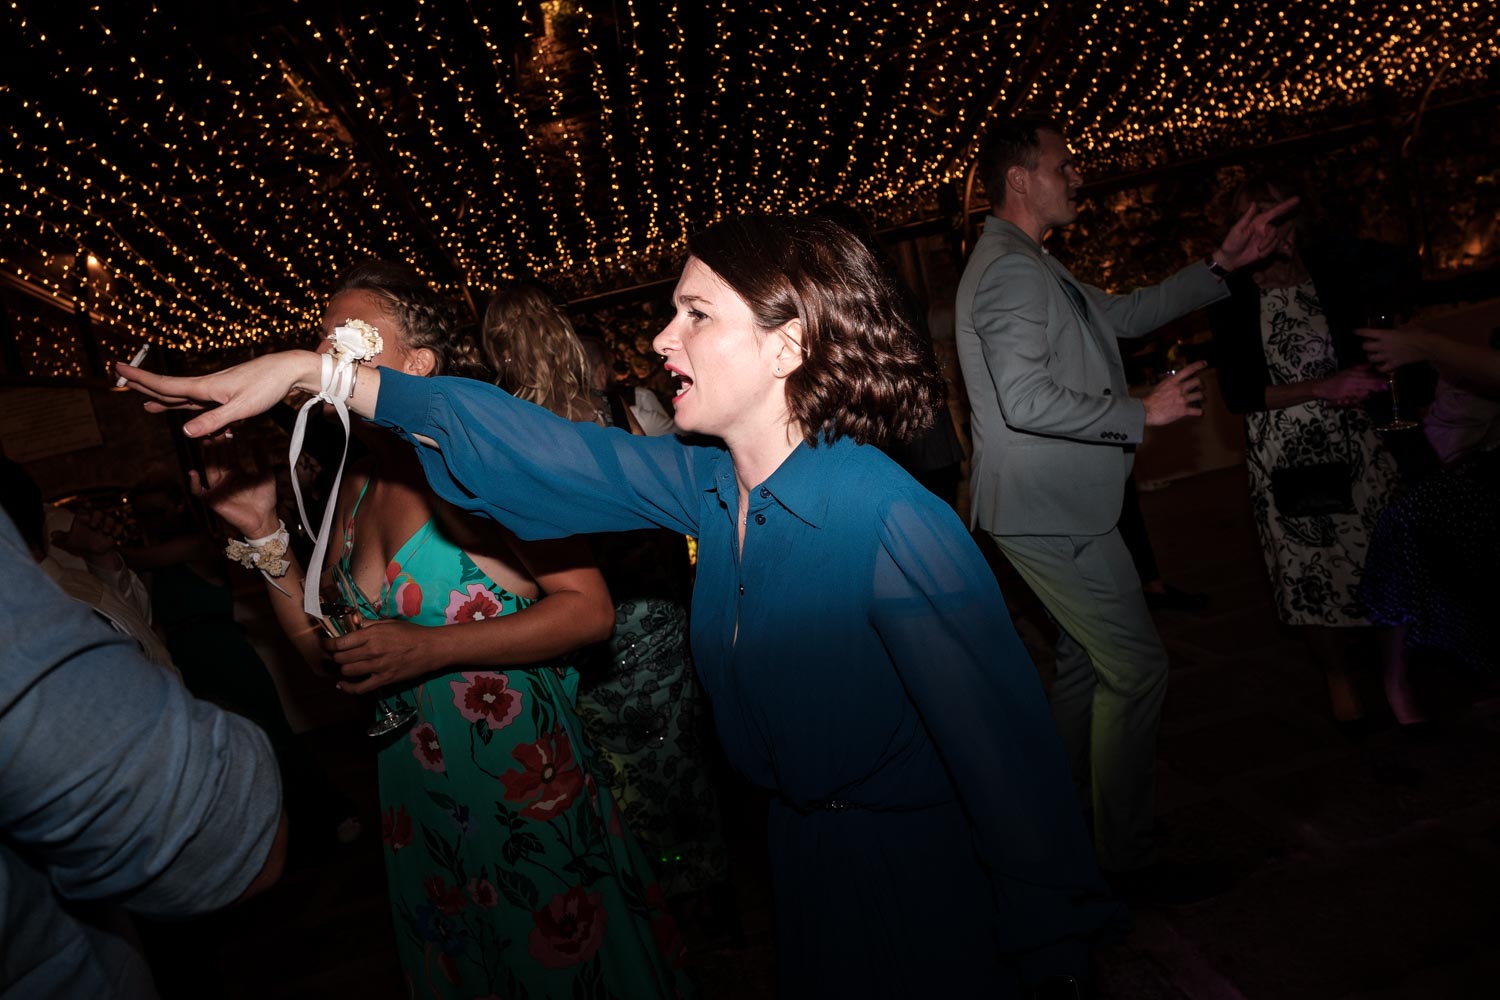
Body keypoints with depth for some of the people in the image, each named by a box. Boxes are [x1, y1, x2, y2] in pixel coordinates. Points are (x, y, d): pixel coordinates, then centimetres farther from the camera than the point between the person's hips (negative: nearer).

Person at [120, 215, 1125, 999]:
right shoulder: (705, 485, -8)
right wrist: (311, 372, -5)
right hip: (805, 849, 7)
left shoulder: (893, 524, -30)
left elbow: (1008, 754, -26)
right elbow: (539, 447, -6)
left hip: (924, 880, -6)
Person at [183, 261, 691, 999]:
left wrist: (430, 648, -24)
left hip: (523, 783, -6)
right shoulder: (356, 493, 7)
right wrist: (263, 531, 2)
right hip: (417, 795, 7)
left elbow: (589, 609, -20)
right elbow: (329, 648, 10)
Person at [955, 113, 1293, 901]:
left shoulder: (1032, 267, 19)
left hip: (1057, 508, 11)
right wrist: (1141, 413, -16)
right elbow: (1026, 401, -26)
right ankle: (1127, 859, 9)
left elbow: (1123, 314, 23)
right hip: (1049, 514, -11)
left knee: (1086, 663, 20)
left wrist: (1220, 265, 18)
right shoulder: (1010, 270, -16)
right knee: (1136, 669, -5)